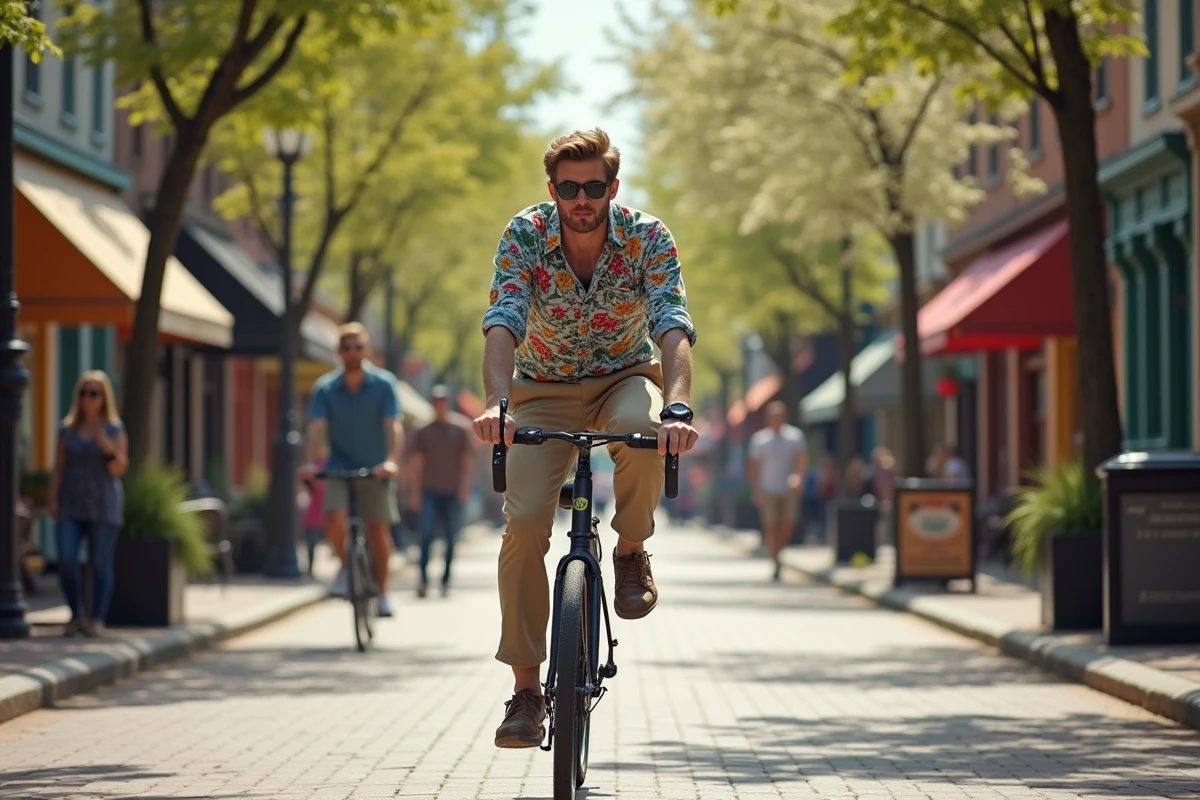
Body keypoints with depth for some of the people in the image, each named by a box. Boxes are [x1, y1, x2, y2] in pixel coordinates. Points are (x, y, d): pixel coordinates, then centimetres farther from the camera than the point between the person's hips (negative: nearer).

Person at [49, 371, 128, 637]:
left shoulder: (114, 429, 1)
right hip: (71, 505, 2)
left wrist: (108, 447, -22)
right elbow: (59, 467, 8)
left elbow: (120, 468, -5)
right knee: (66, 560, -10)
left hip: (103, 505, -2)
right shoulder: (67, 429, 9)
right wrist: (53, 500, 0)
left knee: (101, 563, -2)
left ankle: (97, 620, 2)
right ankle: (76, 615, 4)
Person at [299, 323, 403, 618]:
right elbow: (317, 428, -17)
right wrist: (311, 463, -34)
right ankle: (345, 566, 6)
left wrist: (391, 460, -35)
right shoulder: (325, 388, -6)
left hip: (374, 469, 0)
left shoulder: (383, 384, -9)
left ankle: (382, 592, 18)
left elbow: (393, 426, -19)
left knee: (379, 530, 1)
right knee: (334, 518, -22)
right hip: (339, 468, 0)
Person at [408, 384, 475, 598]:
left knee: (451, 537, 2)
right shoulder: (422, 433, 9)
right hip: (429, 491, -1)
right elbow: (415, 463, 9)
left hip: (452, 492, 1)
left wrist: (465, 485, -7)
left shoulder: (460, 432, 10)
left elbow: (468, 461, 8)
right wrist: (415, 493, 3)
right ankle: (423, 579, -18)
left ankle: (446, 580, 10)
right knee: (427, 534, -14)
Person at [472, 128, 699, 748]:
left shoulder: (646, 237, -19)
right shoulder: (525, 235, -19)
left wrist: (677, 407, -50)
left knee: (643, 426, -37)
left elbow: (674, 326, -31)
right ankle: (526, 687, -7)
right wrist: (497, 403, -50)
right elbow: (502, 323, -31)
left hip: (624, 377, 0)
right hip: (545, 389, 1)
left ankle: (631, 552, -10)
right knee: (524, 522, -17)